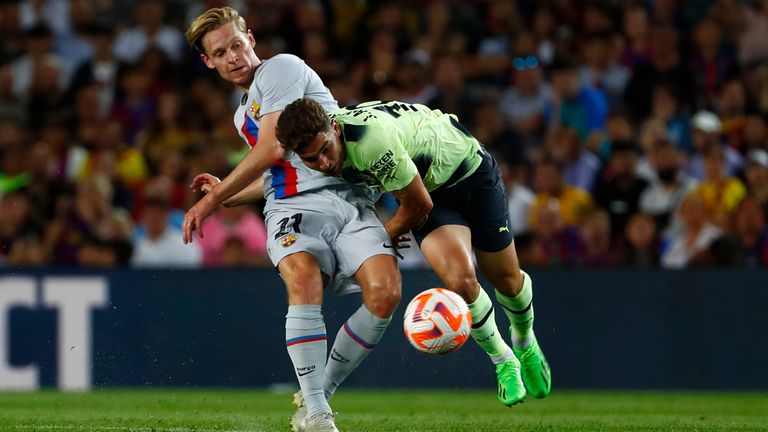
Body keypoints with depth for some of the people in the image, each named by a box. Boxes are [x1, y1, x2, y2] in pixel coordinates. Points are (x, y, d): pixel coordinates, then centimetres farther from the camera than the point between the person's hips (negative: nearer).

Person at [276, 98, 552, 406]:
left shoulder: (372, 139, -42)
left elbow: (419, 205, -25)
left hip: (470, 170, -4)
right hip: (430, 188, 4)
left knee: (506, 280, 11)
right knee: (460, 281, -21)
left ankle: (525, 343, 45)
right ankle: (503, 362, 5)